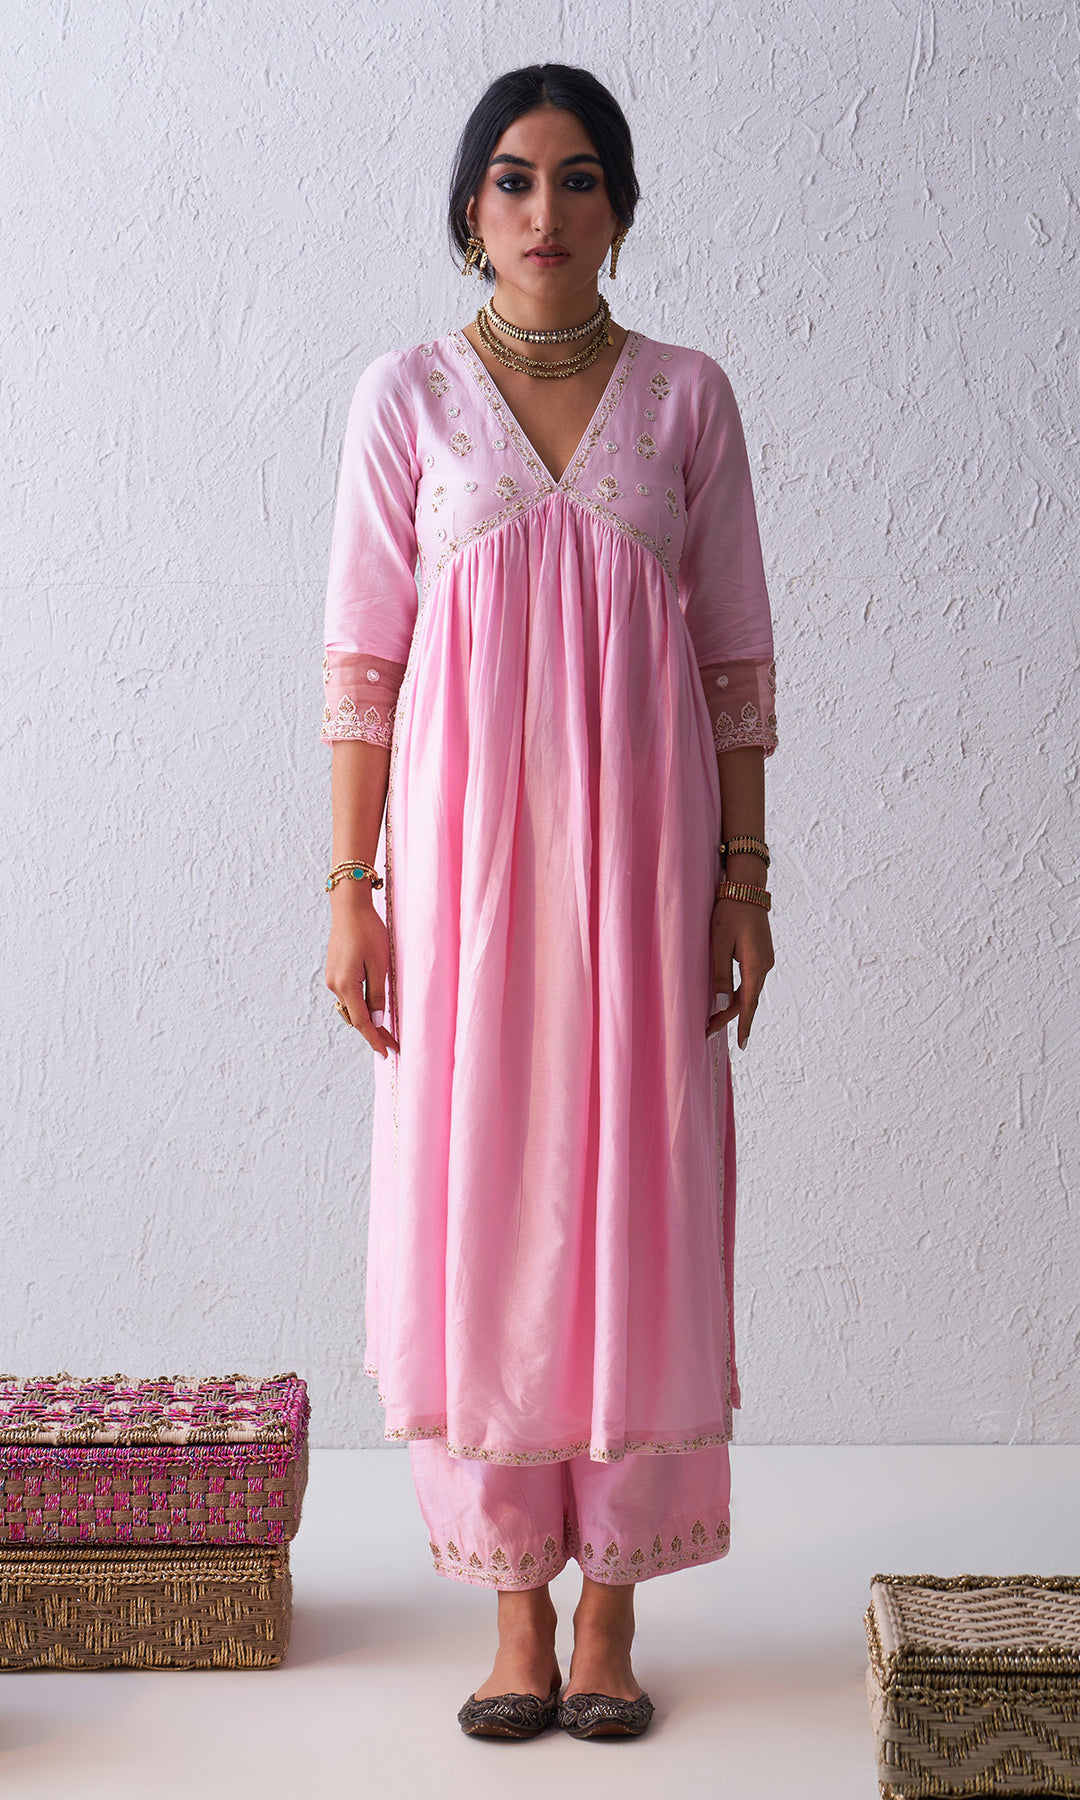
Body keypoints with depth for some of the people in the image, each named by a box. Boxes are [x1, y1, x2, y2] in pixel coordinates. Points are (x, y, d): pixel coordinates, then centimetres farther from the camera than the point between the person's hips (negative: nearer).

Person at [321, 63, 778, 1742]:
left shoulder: (687, 395, 5)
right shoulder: (406, 396, 3)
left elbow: (736, 655, 5)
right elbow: (364, 658, 2)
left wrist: (745, 879, 0)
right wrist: (351, 884, -3)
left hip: (643, 848, 1)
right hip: (467, 843, 0)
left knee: (637, 1210, 2)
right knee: (479, 1209, 2)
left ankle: (613, 1608, 16)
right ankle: (517, 1606, 17)